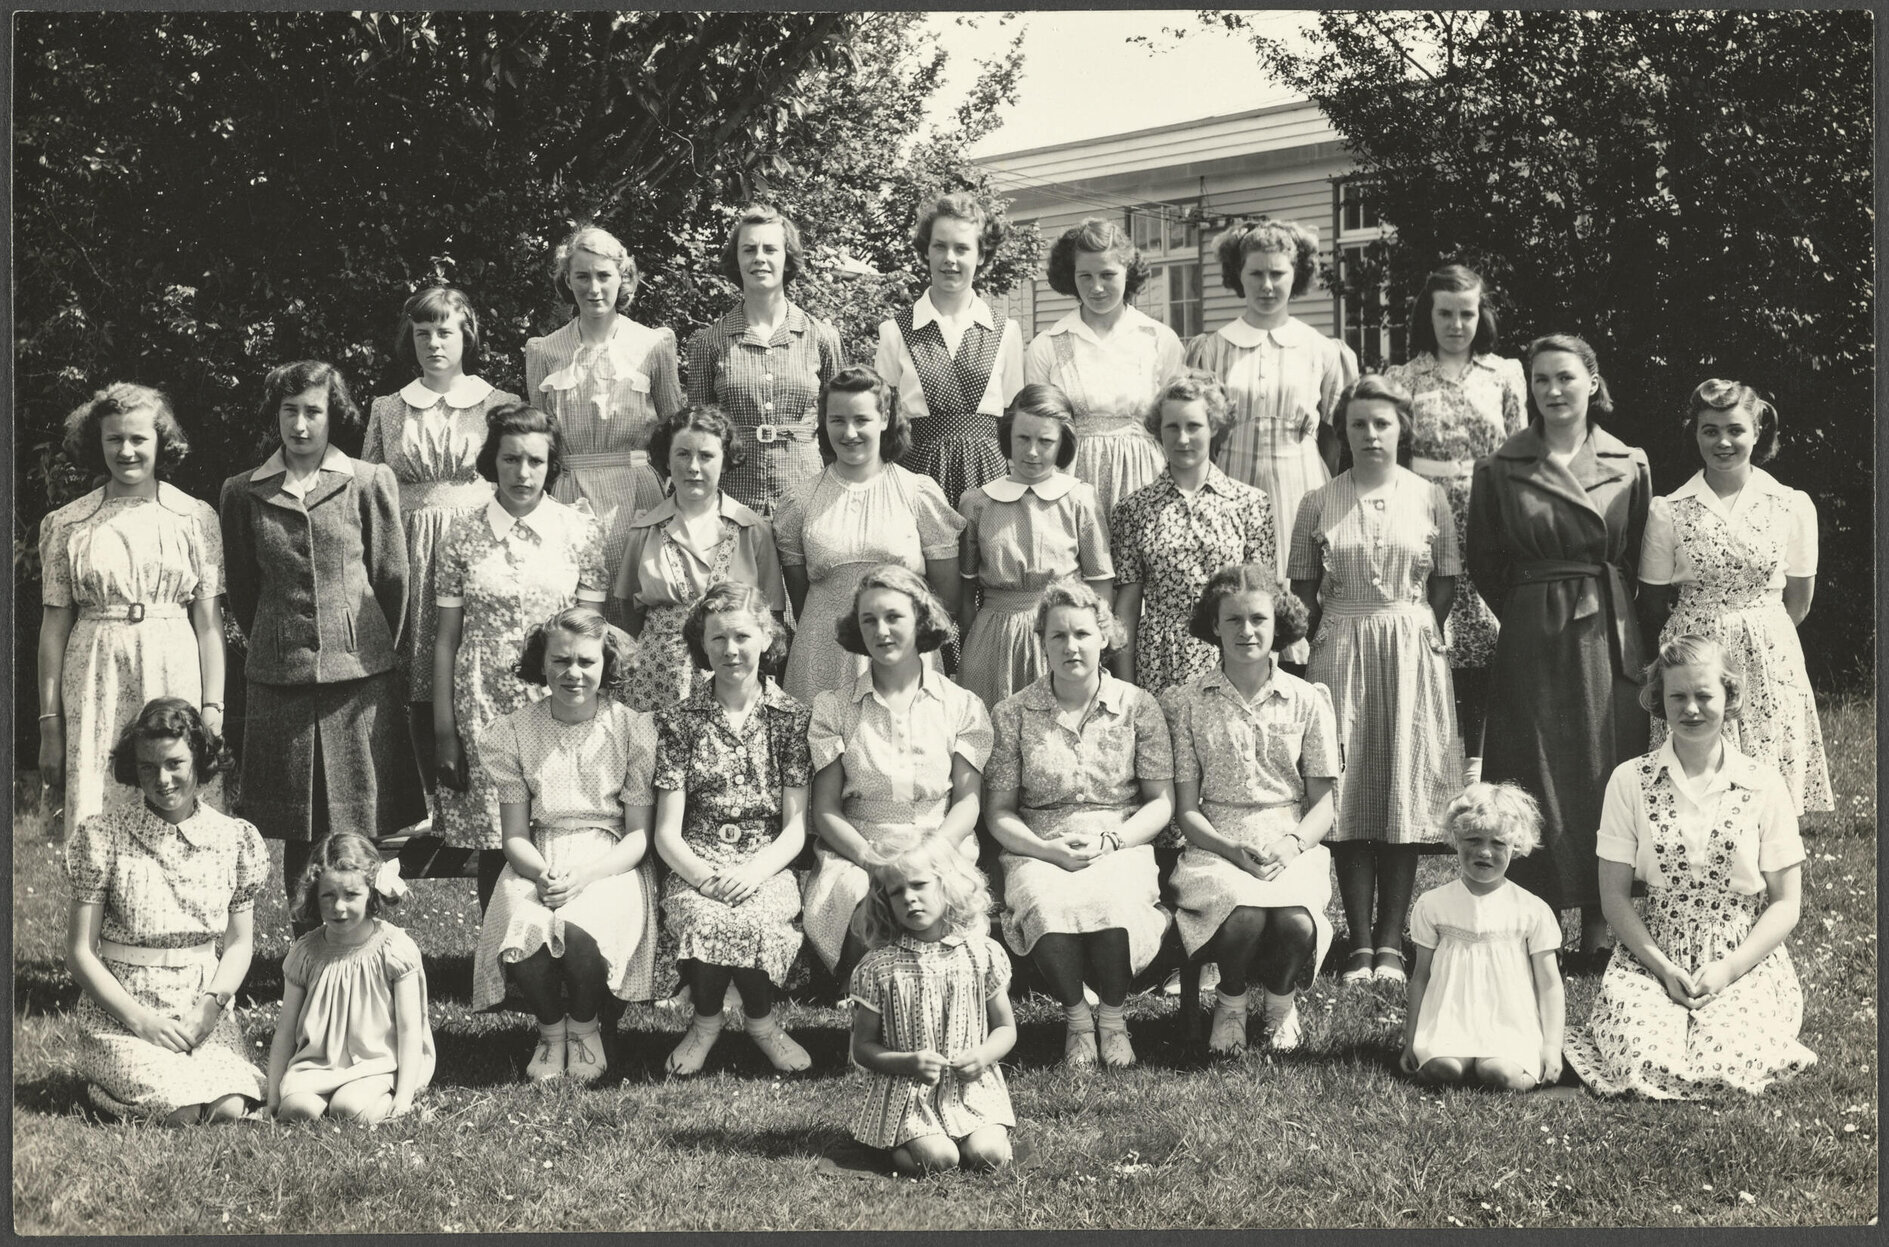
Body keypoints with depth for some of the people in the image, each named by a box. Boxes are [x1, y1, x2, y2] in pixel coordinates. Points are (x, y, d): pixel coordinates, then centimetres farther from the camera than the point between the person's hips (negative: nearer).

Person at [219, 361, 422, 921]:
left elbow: (392, 578, 6)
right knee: (296, 831, 5)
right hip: (279, 680, 2)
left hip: (359, 675, -2)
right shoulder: (244, 492, 7)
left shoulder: (370, 482, 2)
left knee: (361, 832, 0)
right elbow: (241, 589, 15)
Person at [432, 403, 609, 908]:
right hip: (484, 708, 1)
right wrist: (443, 728, 1)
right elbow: (447, 637, 5)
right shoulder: (464, 535, 3)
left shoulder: (581, 530, 2)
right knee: (493, 848, 4)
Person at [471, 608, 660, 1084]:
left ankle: (586, 1026, 0)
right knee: (523, 935, -32)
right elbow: (515, 835, 5)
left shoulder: (633, 730, 0)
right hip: (536, 865, 2)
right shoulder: (513, 733, 5)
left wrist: (585, 875, -19)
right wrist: (541, 873, -18)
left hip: (610, 862, -1)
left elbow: (640, 834, -2)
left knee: (577, 932, -34)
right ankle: (551, 1029, 0)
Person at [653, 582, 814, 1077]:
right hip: (695, 866, 0)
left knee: (757, 918, -33)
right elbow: (667, 831, 1)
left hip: (767, 866, 0)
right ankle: (707, 1016, -2)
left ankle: (759, 1017, -2)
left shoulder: (790, 717, 5)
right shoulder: (678, 721, 6)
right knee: (701, 917, -33)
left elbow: (796, 827, 0)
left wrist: (753, 873, -19)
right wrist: (704, 876, -19)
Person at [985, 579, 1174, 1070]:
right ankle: (1075, 1016, -8)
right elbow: (998, 812, 5)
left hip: (1122, 845, 0)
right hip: (1037, 850, 0)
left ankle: (1112, 1015, -7)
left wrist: (1107, 840, -11)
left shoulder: (1137, 707, 6)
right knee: (1046, 906, -35)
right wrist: (1047, 848, -13)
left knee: (1113, 902, -35)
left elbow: (1161, 803, 5)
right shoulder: (1012, 714, 5)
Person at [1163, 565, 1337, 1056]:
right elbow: (1186, 809, 4)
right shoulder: (1187, 702, 5)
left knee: (1297, 924, -32)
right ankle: (1231, 1002, 2)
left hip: (1294, 847, 1)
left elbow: (1322, 804, 8)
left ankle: (1280, 1002, 5)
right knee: (1243, 915, -34)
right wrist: (1233, 850, -15)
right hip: (1216, 846, -1)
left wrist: (1291, 844, -13)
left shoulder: (1308, 700, 7)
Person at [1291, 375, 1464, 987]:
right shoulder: (1319, 502, 2)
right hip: (1340, 651, 0)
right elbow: (1304, 585, 6)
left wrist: (1423, 633, 0)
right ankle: (1360, 943, 4)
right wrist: (1321, 641, 0)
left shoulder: (1429, 497, 3)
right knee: (1350, 794, 0)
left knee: (1405, 791, 0)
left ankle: (1390, 943, 5)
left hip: (1412, 652, 0)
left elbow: (1446, 580, 7)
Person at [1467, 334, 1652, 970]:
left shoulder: (1630, 465, 5)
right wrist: (1529, 614, 7)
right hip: (1532, 643, -1)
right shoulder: (1501, 470, 2)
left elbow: (1641, 560, 10)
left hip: (1610, 638, 1)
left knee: (1606, 776, 2)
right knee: (1537, 781, -1)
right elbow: (1484, 566, 8)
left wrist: (1605, 606, 6)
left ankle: (1599, 929, 10)